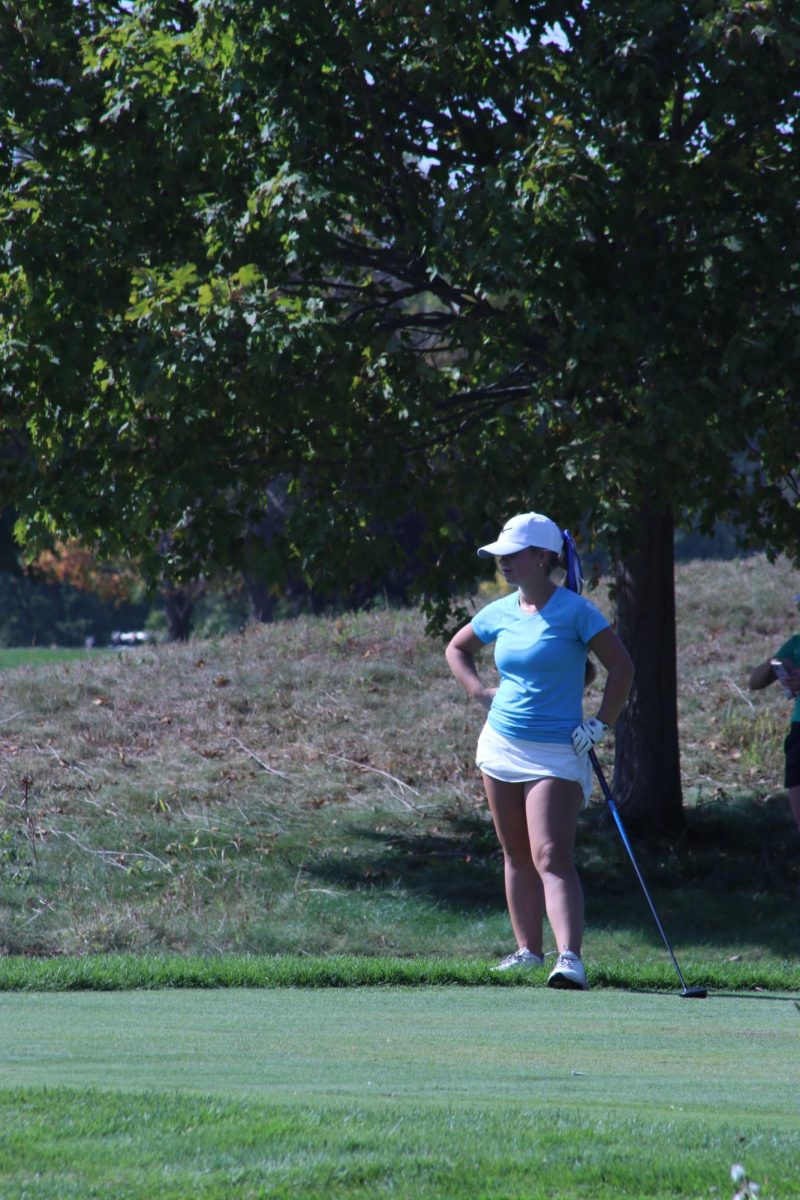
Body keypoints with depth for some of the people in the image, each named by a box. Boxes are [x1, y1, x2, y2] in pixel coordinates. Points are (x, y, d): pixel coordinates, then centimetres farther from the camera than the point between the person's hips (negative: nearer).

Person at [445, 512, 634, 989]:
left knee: (552, 857, -17)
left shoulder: (575, 611, -10)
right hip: (501, 745, 6)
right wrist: (481, 691, 10)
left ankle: (570, 958, -26)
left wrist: (602, 724, -11)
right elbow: (457, 649, 25)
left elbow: (622, 666, -8)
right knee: (517, 855, 12)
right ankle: (528, 949, 22)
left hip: (557, 752, -6)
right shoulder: (500, 613, 7)